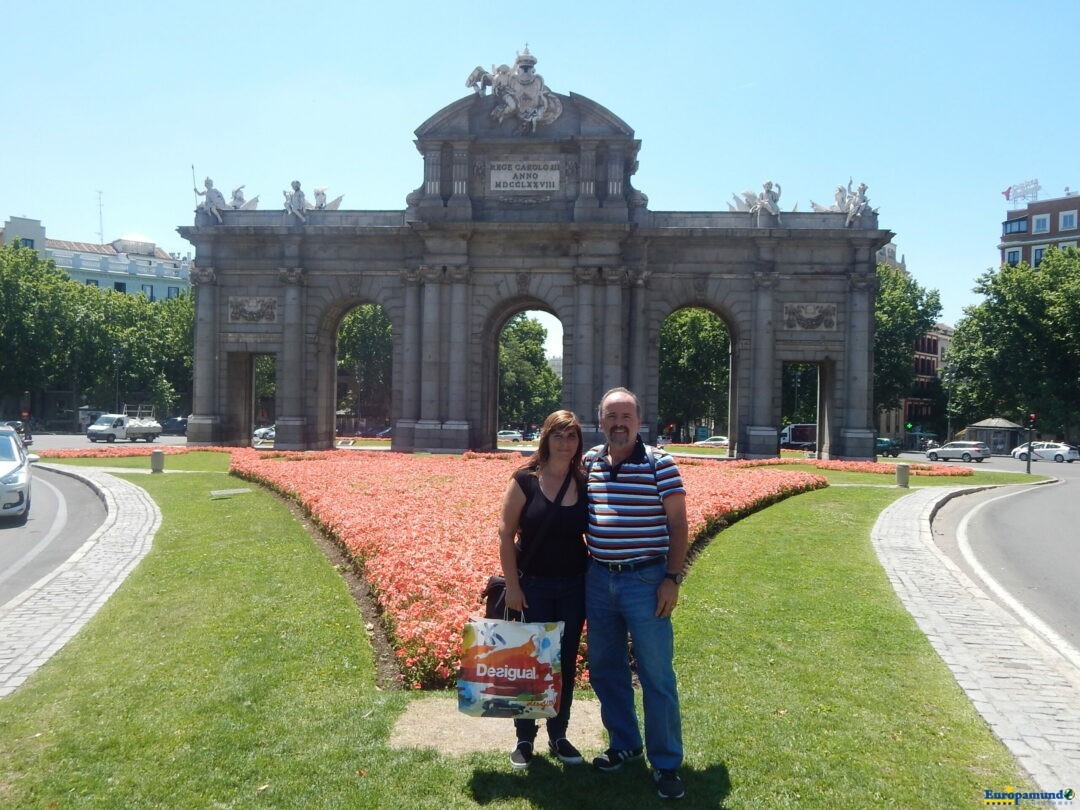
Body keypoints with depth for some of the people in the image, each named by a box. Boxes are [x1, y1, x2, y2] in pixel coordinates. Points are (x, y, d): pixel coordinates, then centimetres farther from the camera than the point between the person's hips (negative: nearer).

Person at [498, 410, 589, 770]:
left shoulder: (584, 484, 1)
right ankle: (524, 739, 22)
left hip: (574, 587, 3)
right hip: (533, 585, -3)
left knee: (566, 662, 12)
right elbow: (505, 534, -8)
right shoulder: (525, 480, -9)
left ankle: (558, 736, 29)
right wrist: (512, 585, -11)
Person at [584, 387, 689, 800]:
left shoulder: (660, 464, -7)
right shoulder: (588, 463, 6)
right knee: (605, 669, 15)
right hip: (599, 579, 5)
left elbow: (678, 525, -6)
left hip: (645, 581, -5)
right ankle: (623, 744, 34)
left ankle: (666, 764, 15)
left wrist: (672, 579, -12)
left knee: (657, 676, 1)